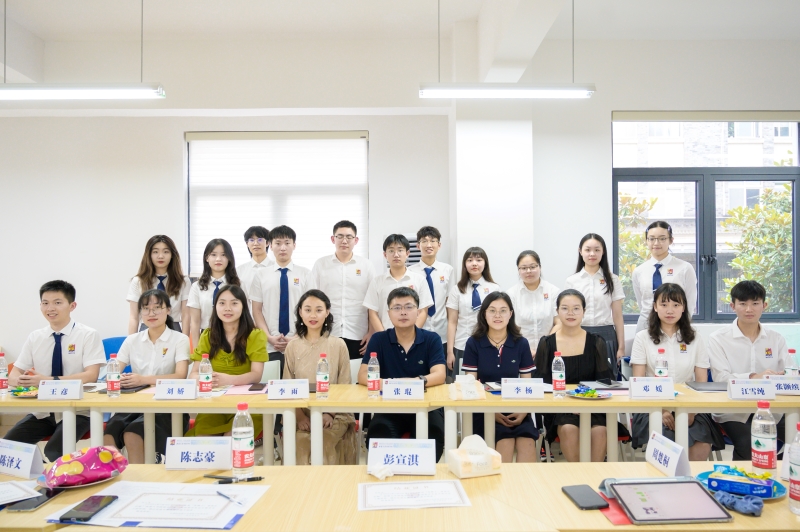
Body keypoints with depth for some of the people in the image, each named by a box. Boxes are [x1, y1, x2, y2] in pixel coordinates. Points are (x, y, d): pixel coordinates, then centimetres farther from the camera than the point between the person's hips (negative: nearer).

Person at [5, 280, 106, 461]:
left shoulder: (88, 335, -7)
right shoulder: (34, 338, 7)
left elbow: (91, 376, -16)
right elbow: (13, 375, 8)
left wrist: (48, 380, -26)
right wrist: (20, 380, -18)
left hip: (76, 411, -5)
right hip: (42, 412, 5)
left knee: (54, 452, -26)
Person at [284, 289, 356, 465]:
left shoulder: (338, 345, 1)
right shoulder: (292, 345, 5)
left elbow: (344, 386, 2)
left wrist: (330, 413, -12)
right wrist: (300, 415, -10)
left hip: (334, 413, -1)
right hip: (301, 412, 1)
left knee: (324, 442, -28)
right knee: (300, 441, -27)